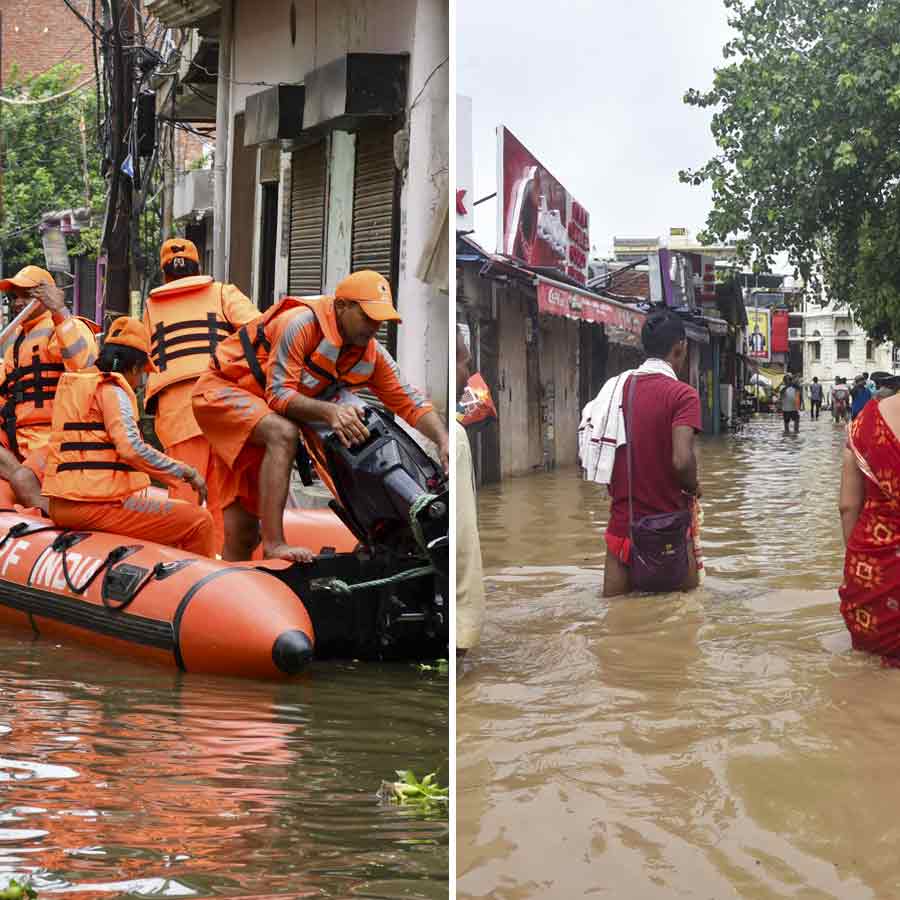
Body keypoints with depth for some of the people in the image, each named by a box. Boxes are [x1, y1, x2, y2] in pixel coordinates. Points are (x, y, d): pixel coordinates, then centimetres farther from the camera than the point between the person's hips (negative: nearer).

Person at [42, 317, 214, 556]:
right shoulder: (113, 391, -8)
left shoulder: (74, 385, 18)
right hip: (97, 507, -10)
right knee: (199, 523, -10)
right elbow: (132, 450, -22)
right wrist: (187, 473, -13)